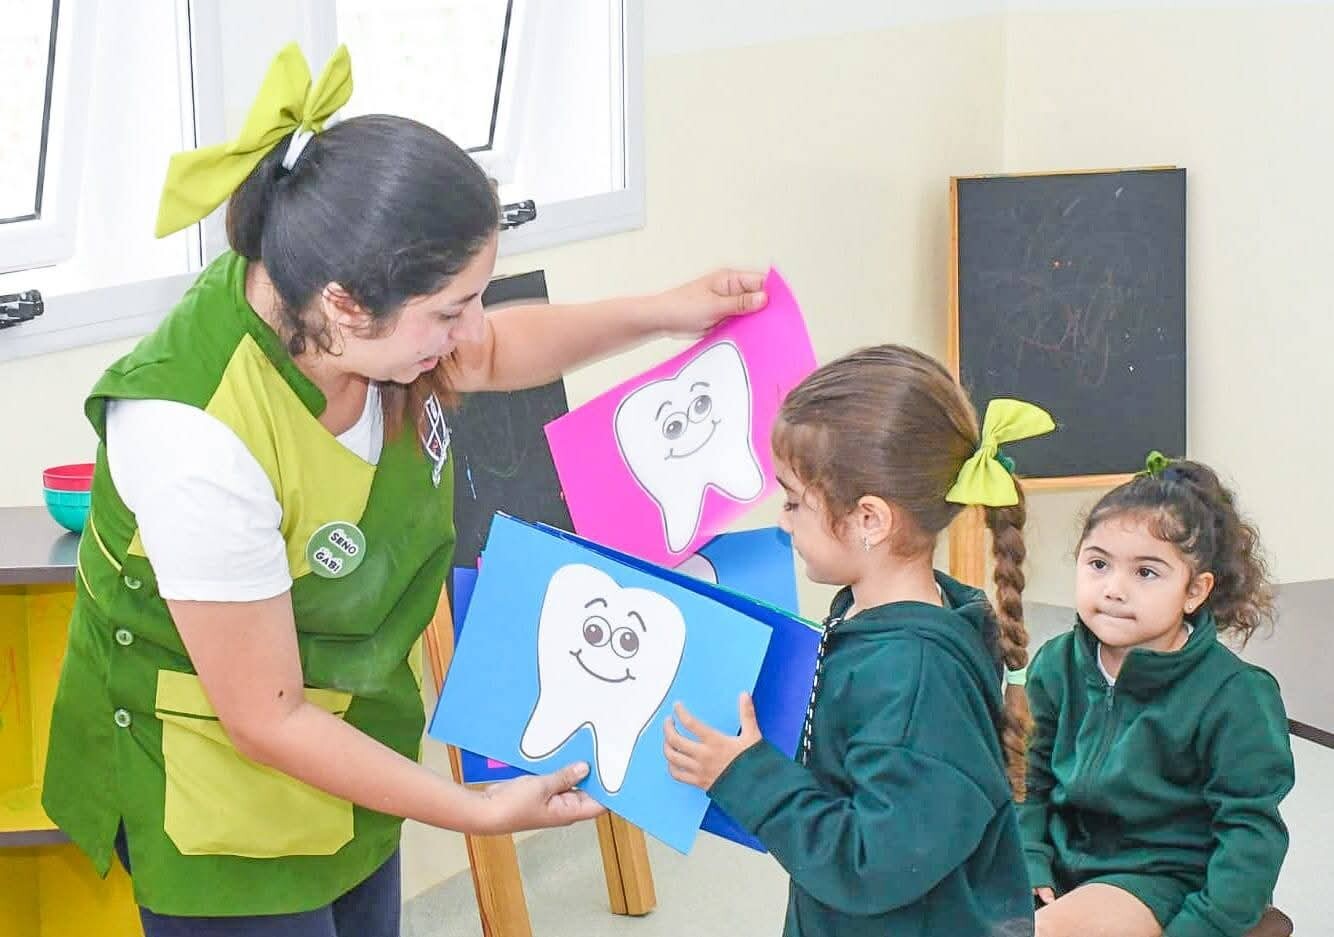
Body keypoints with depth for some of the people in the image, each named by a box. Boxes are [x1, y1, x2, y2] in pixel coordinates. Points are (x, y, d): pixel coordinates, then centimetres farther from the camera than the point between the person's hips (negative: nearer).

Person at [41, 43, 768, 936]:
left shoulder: (351, 308, -17)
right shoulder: (197, 438, -37)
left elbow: (492, 354, 10)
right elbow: (265, 718, -25)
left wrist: (666, 311, 4)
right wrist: (480, 812, -20)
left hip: (352, 723, 7)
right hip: (218, 780, -7)